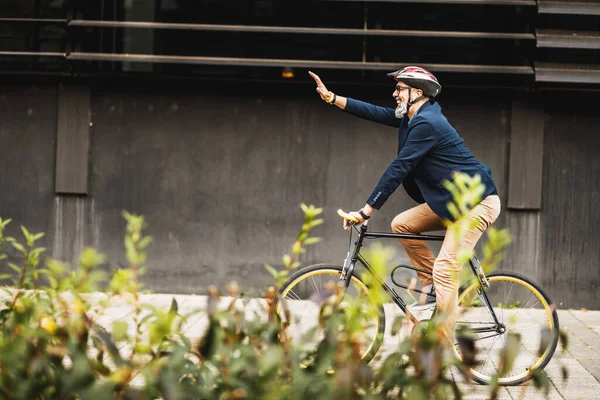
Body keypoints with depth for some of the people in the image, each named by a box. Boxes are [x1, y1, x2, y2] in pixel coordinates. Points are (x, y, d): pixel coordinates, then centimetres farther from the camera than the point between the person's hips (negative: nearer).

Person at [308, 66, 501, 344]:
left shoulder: (426, 123, -18)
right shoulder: (416, 117, 12)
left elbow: (398, 169, -20)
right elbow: (376, 113, 14)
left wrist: (366, 211, -19)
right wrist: (331, 98, 11)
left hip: (477, 202, -10)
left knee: (445, 270, -15)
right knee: (402, 224, 7)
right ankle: (433, 289, 12)